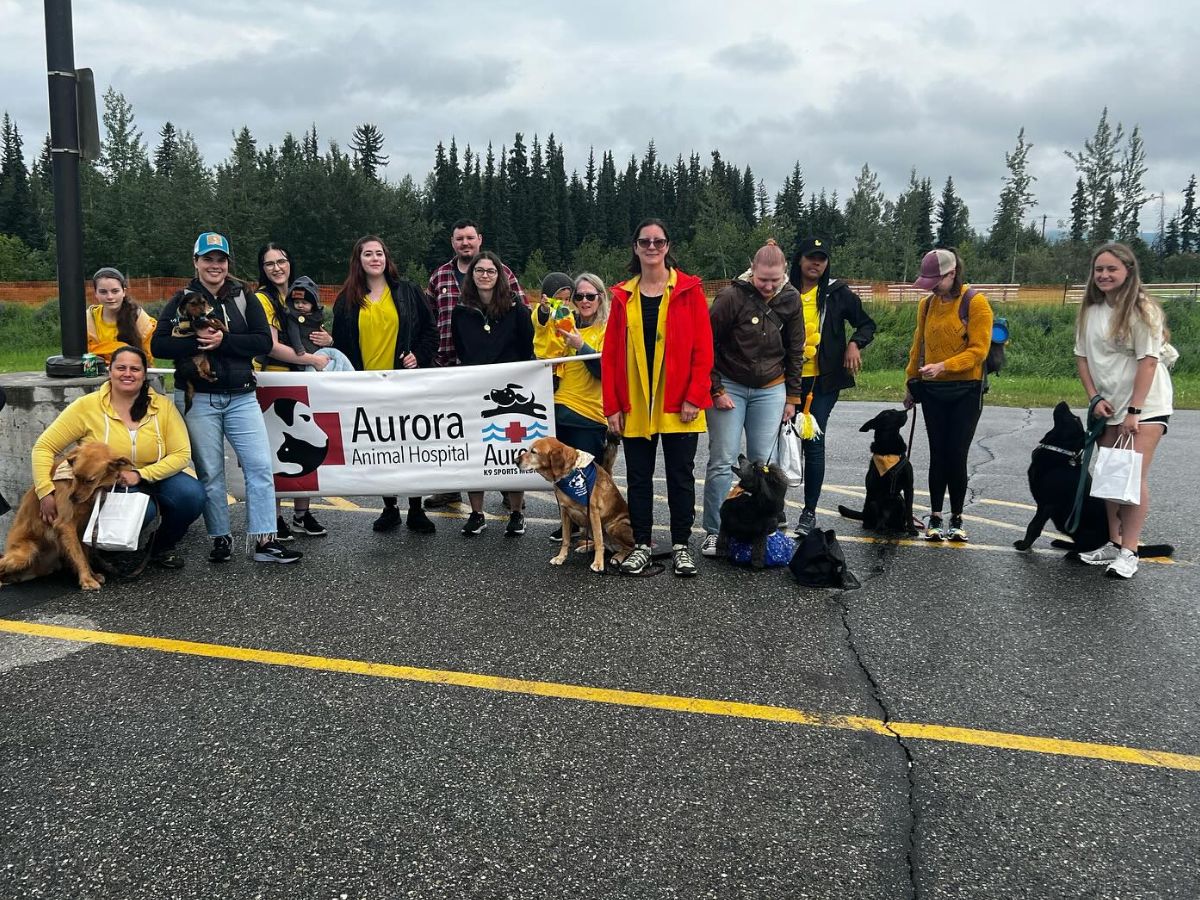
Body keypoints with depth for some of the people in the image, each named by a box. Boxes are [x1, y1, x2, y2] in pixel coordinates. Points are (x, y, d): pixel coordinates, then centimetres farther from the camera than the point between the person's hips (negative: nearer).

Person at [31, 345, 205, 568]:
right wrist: (46, 493, -20)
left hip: (154, 479, 3)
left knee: (192, 494, -28)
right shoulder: (87, 406, -10)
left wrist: (140, 474, -22)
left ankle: (163, 546, 3)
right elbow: (44, 448, -8)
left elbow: (182, 454, -9)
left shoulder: (163, 406, -5)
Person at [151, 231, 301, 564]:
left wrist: (223, 341, -16)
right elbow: (159, 345, -4)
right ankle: (221, 538, 17)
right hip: (198, 400, -1)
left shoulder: (244, 298, 7)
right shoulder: (182, 301, 4)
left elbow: (264, 341, -4)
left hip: (241, 398, 1)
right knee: (210, 472, 5)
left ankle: (263, 540, 0)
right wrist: (197, 341, -17)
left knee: (260, 465, -5)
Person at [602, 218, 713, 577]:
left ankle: (680, 545, 19)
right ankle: (641, 545, 21)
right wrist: (612, 405, -1)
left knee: (680, 475, 6)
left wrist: (694, 397, -11)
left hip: (678, 405, -2)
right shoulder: (623, 295, 7)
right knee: (638, 476, 10)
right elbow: (610, 353, 4)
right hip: (634, 405, 3)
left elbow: (703, 347, -5)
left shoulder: (689, 290, -1)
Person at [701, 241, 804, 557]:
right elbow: (707, 345, -8)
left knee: (763, 462, 4)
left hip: (771, 390, 3)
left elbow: (795, 350, 8)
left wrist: (791, 396, 7)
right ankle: (713, 531, 5)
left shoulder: (790, 299, -2)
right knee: (723, 461, -3)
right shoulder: (732, 296, -14)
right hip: (729, 387, -3)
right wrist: (716, 390, -9)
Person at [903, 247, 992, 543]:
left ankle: (957, 519, 11)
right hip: (933, 391, 4)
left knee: (957, 455, -2)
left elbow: (978, 350, -14)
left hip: (966, 391, -3)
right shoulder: (927, 304, 7)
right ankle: (935, 517, 12)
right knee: (938, 455, 5)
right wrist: (911, 383, 16)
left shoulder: (975, 302, -9)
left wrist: (943, 366, -25)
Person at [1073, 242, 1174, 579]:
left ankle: (1128, 552, -5)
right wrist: (1095, 398, -4)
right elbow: (1082, 357, 8)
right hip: (1108, 407, 6)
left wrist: (1134, 411, -19)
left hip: (1145, 406, -6)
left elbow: (1148, 361, -16)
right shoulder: (1090, 310, 5)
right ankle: (1113, 543, 18)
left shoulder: (1141, 309, -12)